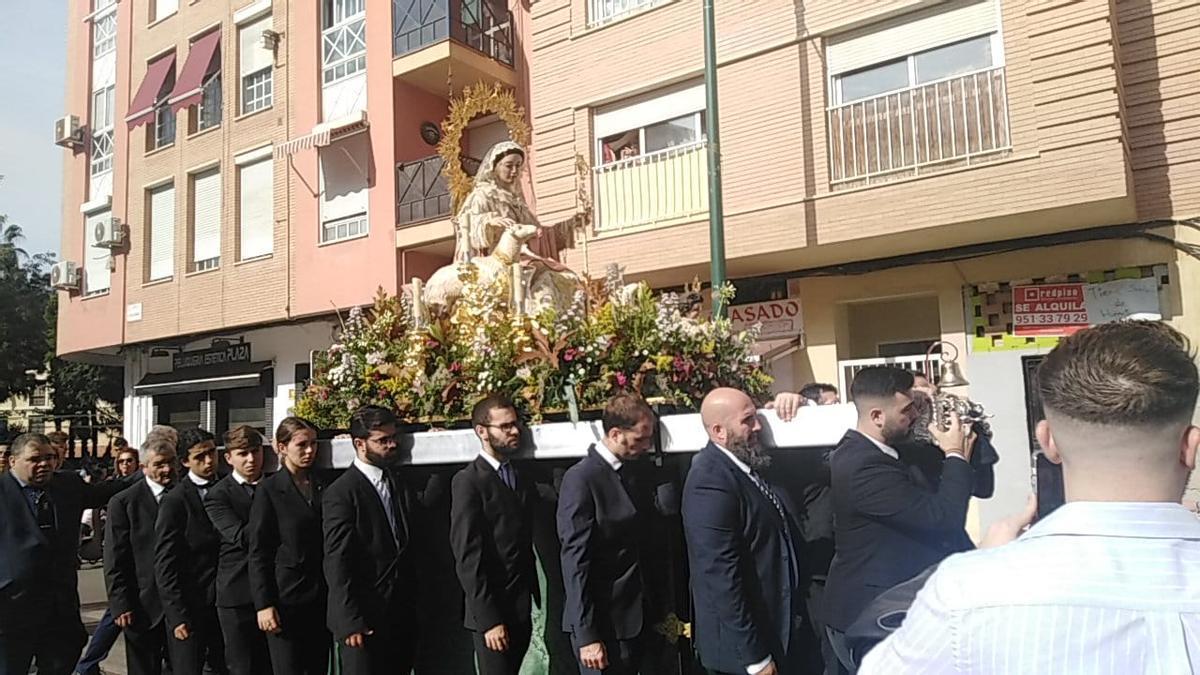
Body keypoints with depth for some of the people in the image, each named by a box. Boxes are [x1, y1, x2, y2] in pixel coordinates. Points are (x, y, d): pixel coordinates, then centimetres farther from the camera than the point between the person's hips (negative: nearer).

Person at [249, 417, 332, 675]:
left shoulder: (324, 485, 8)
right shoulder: (269, 489, -3)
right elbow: (258, 552, -5)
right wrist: (264, 604, -10)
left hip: (322, 598, 4)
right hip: (285, 600, -4)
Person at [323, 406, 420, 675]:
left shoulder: (401, 484, 12)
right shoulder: (340, 493, -9)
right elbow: (336, 563, -12)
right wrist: (350, 622, -15)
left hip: (402, 615, 6)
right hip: (364, 620, -6)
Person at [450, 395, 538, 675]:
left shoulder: (522, 479, 12)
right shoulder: (468, 481, -11)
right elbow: (467, 556, -15)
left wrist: (536, 599, 8)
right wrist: (488, 619, -17)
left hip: (522, 610, 7)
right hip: (491, 613, -6)